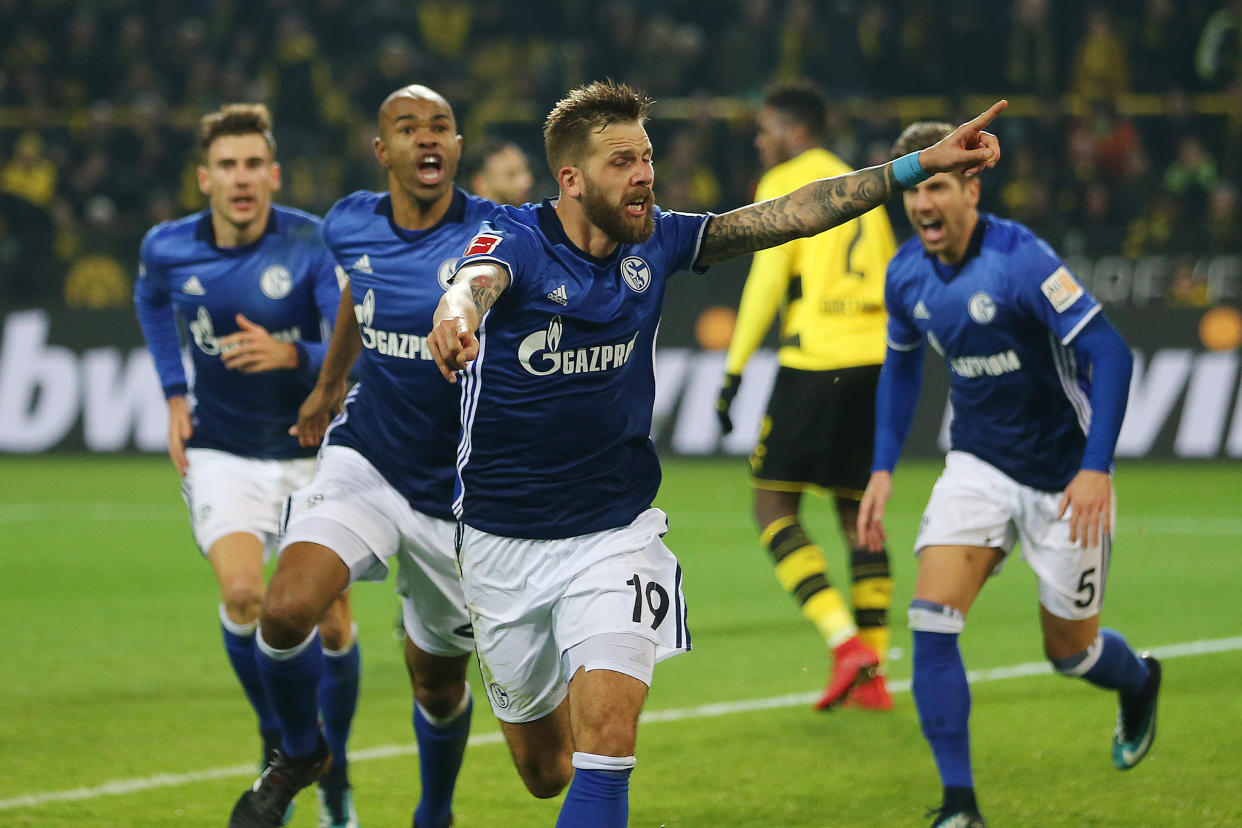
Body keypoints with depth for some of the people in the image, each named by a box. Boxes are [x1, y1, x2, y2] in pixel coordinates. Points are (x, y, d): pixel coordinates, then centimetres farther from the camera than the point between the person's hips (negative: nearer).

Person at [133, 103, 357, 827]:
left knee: (331, 624, 3)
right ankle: (276, 740, 2)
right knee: (243, 594, -23)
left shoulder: (315, 244, -16)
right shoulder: (168, 248, -6)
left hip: (312, 454, -1)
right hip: (220, 452, 1)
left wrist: (290, 355, -39)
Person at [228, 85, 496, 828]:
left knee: (439, 683, 11)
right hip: (362, 460, 2)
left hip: (457, 490, -2)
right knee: (287, 611, -21)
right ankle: (302, 753, 9)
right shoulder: (351, 226, -3)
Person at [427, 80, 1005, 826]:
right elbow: (476, 283, -39)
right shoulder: (518, 241, -15)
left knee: (608, 732, -21)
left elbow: (791, 215, -3)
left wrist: (921, 165, -9)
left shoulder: (655, 244, -3)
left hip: (615, 532, 1)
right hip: (504, 540, -1)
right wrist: (456, 315, -64)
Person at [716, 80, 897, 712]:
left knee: (774, 506, -1)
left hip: (815, 361, -6)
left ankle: (845, 644, -17)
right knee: (856, 512, 11)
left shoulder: (786, 183, 1)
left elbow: (767, 278, -9)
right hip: (874, 359, 7)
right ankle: (871, 674, 4)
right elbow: (893, 283, 20)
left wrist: (734, 370, -7)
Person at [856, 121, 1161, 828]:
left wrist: (1096, 468, -32)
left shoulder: (1020, 260, -24)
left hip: (1062, 477, -5)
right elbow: (901, 366, 16)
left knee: (1071, 652, 8)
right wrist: (883, 468, 9)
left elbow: (1110, 353, -25)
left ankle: (1140, 683, 45)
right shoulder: (908, 273, -3)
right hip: (978, 468, 5)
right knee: (932, 619, -17)